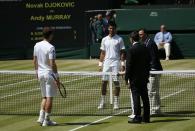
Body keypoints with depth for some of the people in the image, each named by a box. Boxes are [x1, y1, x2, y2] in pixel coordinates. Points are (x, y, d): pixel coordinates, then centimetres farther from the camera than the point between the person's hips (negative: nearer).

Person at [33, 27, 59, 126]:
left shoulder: (37, 45, 4)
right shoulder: (50, 48, -18)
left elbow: (35, 60, 12)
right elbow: (52, 64, -20)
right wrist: (57, 77, -14)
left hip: (40, 74, 7)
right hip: (49, 74, -7)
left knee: (45, 97, 18)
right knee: (49, 98, 1)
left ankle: (41, 117, 9)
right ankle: (46, 120, 4)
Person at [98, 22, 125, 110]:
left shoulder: (119, 39, 2)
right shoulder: (104, 40, 11)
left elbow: (122, 53, 1)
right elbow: (102, 53, 14)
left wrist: (123, 63, -7)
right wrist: (100, 64, 8)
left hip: (115, 63, -3)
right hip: (106, 62, 3)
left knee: (116, 82, -3)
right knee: (104, 82, 1)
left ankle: (116, 102, 2)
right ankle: (102, 102, 8)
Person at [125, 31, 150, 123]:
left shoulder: (131, 50, -14)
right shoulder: (145, 48, 5)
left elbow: (129, 66, -14)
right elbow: (149, 62, 11)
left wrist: (126, 78, -7)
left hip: (134, 78, -6)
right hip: (144, 77, 6)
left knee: (136, 97, -4)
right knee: (145, 97, 9)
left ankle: (137, 117, -4)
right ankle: (146, 117, 14)